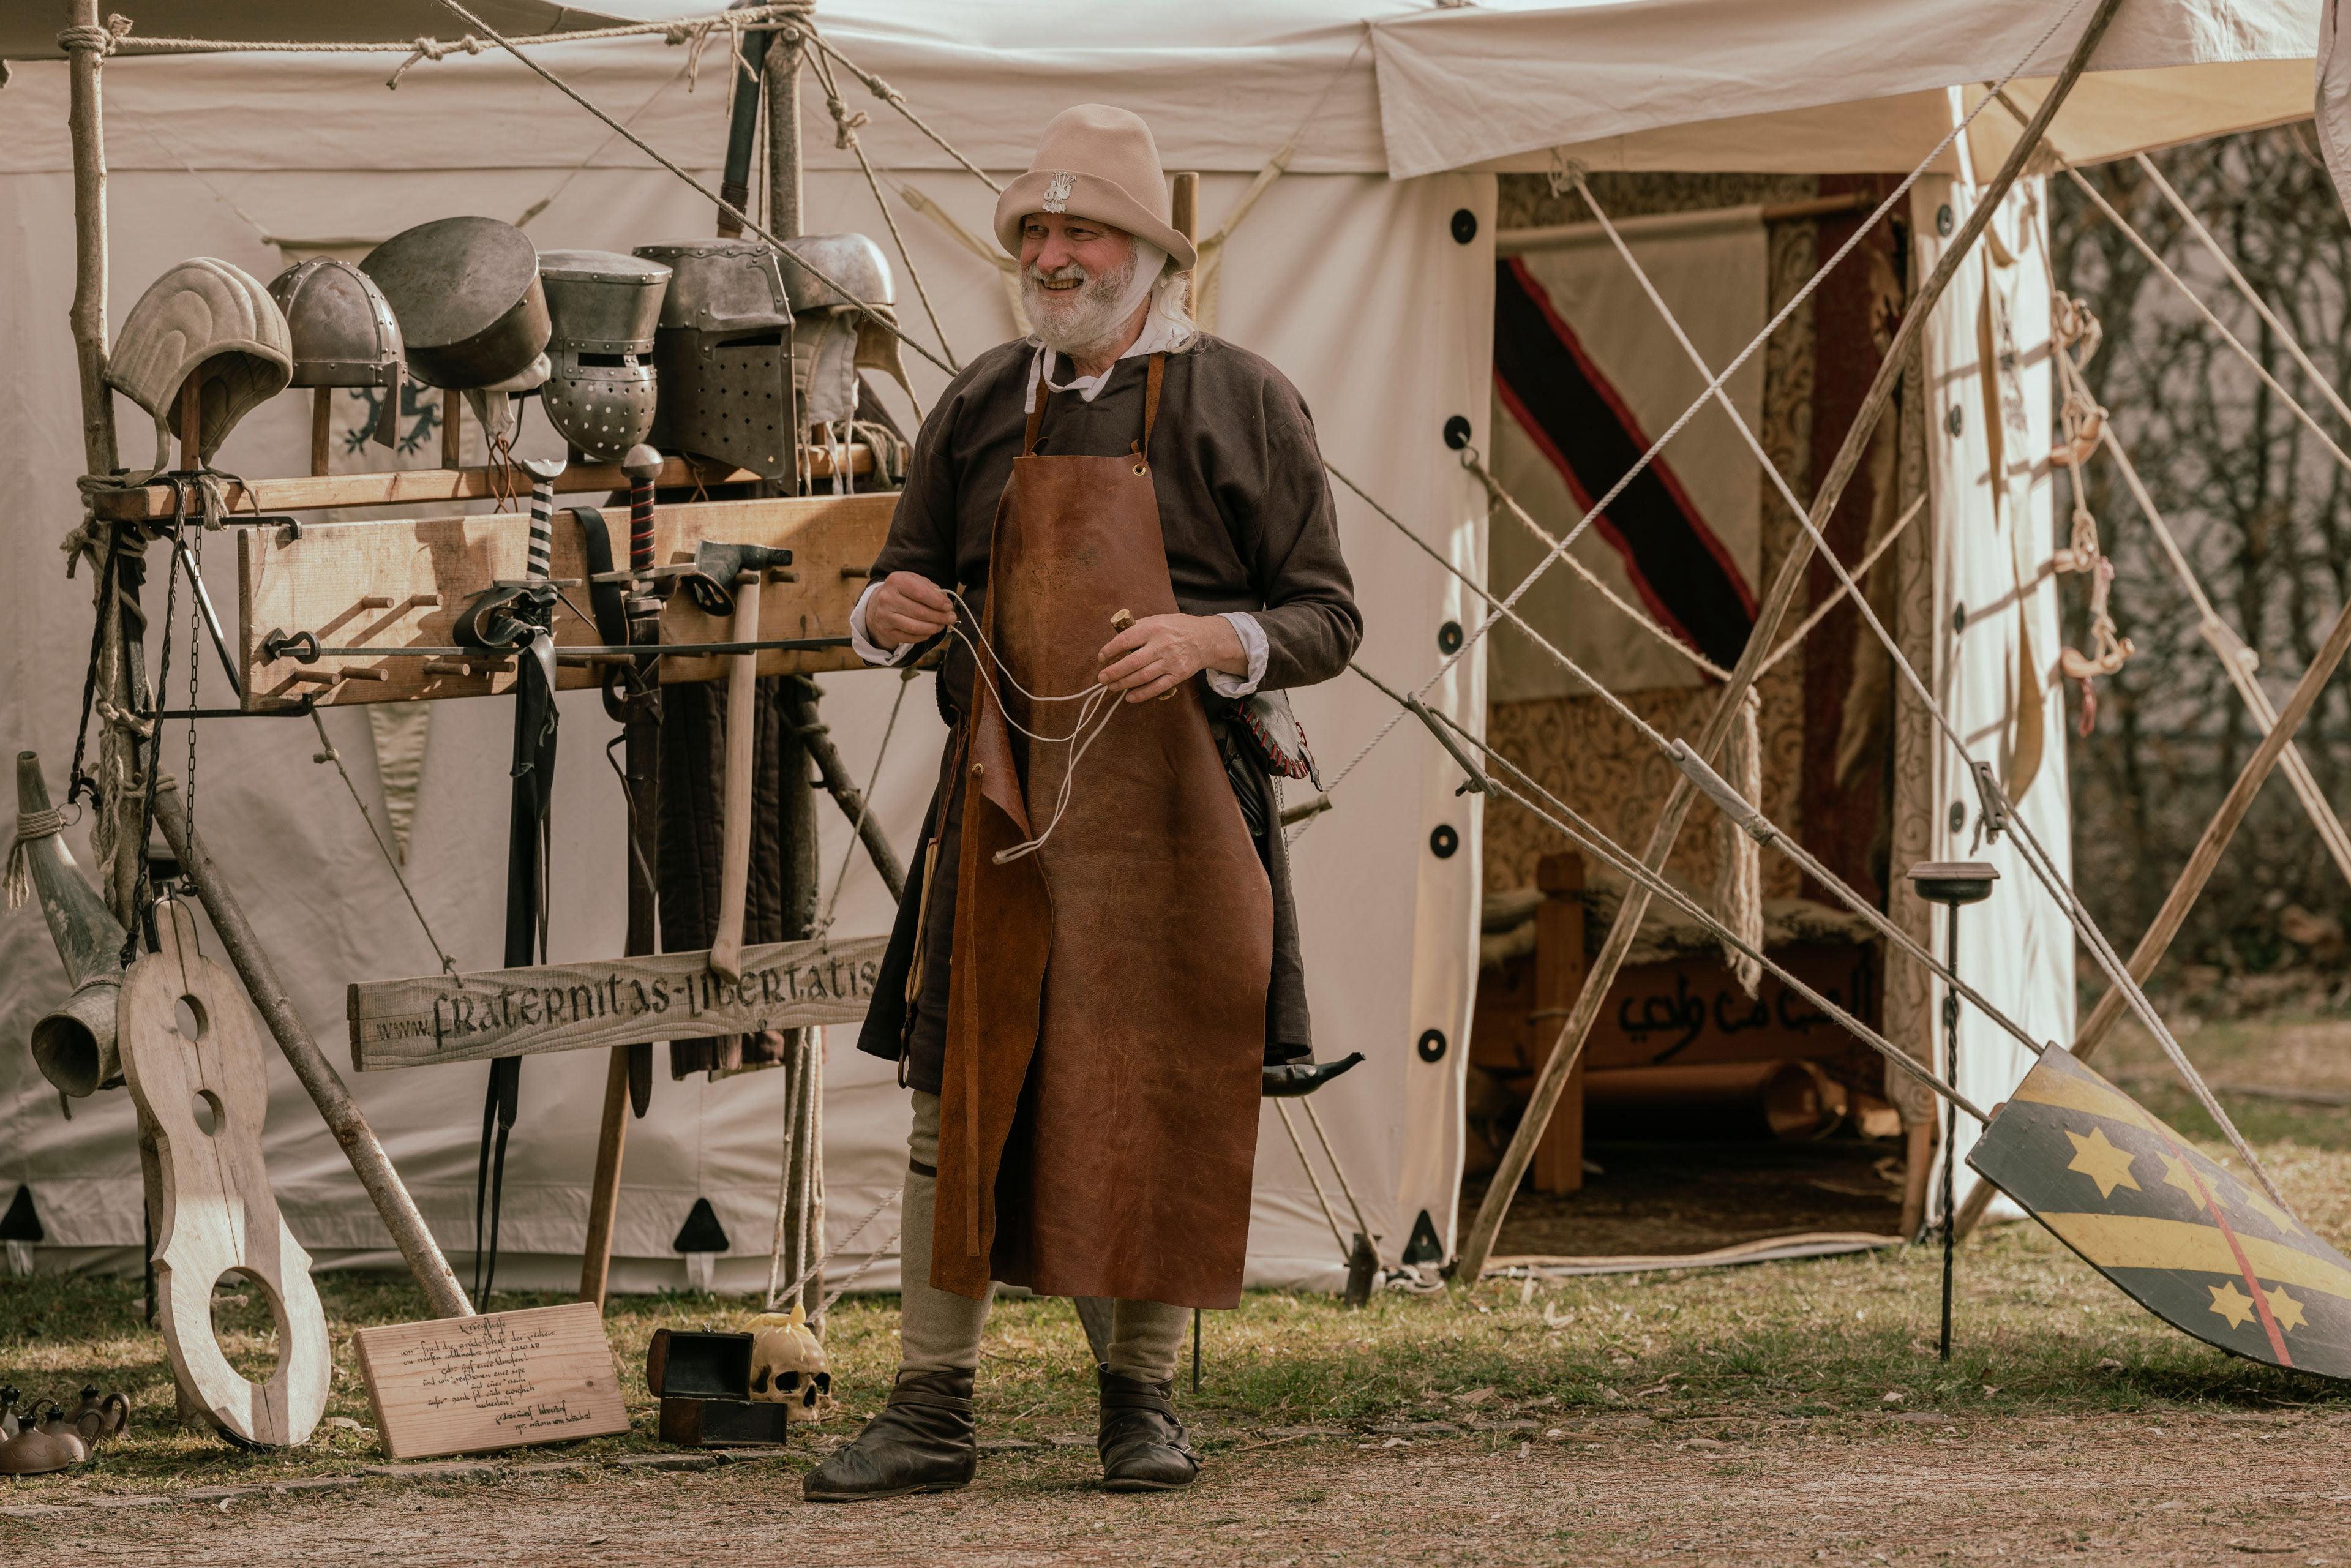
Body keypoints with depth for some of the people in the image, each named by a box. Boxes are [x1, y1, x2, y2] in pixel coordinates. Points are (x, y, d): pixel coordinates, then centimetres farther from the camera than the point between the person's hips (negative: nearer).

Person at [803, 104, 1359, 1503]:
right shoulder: (982, 407, 12)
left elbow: (1327, 622, 0)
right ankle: (932, 1411, 5)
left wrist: (1210, 640, -19)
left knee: (1165, 1108, 0)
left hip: (1176, 809, -3)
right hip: (1003, 797, 3)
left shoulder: (1241, 402, 2)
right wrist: (888, 612, -4)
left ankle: (1145, 1399, 12)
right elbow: (914, 580, 20)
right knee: (959, 1098, 1)